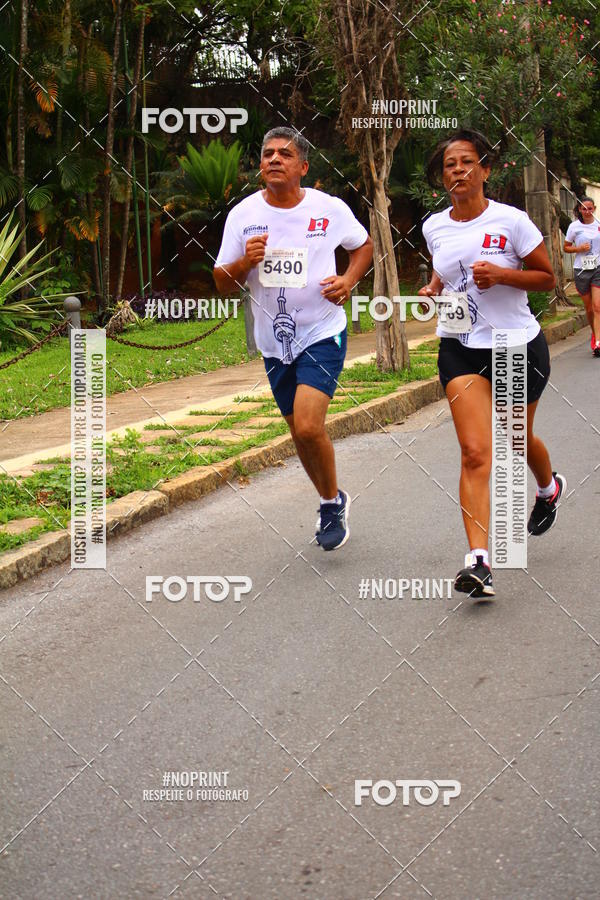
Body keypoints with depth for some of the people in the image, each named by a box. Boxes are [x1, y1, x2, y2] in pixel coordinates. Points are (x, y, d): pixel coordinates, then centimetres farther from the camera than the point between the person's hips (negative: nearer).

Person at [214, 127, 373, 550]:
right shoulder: (243, 214, -4)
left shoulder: (330, 209, -8)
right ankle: (331, 502, 38)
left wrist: (349, 280, -6)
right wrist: (244, 263, -22)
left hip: (323, 333, -3)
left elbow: (364, 244, 12)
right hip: (275, 341, 4)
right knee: (301, 433, 14)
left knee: (308, 426, -19)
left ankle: (333, 501, 6)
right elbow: (223, 285, 0)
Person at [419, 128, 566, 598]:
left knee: (519, 440, 18)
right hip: (462, 349, 2)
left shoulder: (511, 220, -10)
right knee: (475, 452, -14)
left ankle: (550, 487, 55)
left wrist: (501, 274, -20)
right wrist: (434, 288, 1)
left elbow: (547, 278, -4)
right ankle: (478, 560, -22)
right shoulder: (434, 228, 3)